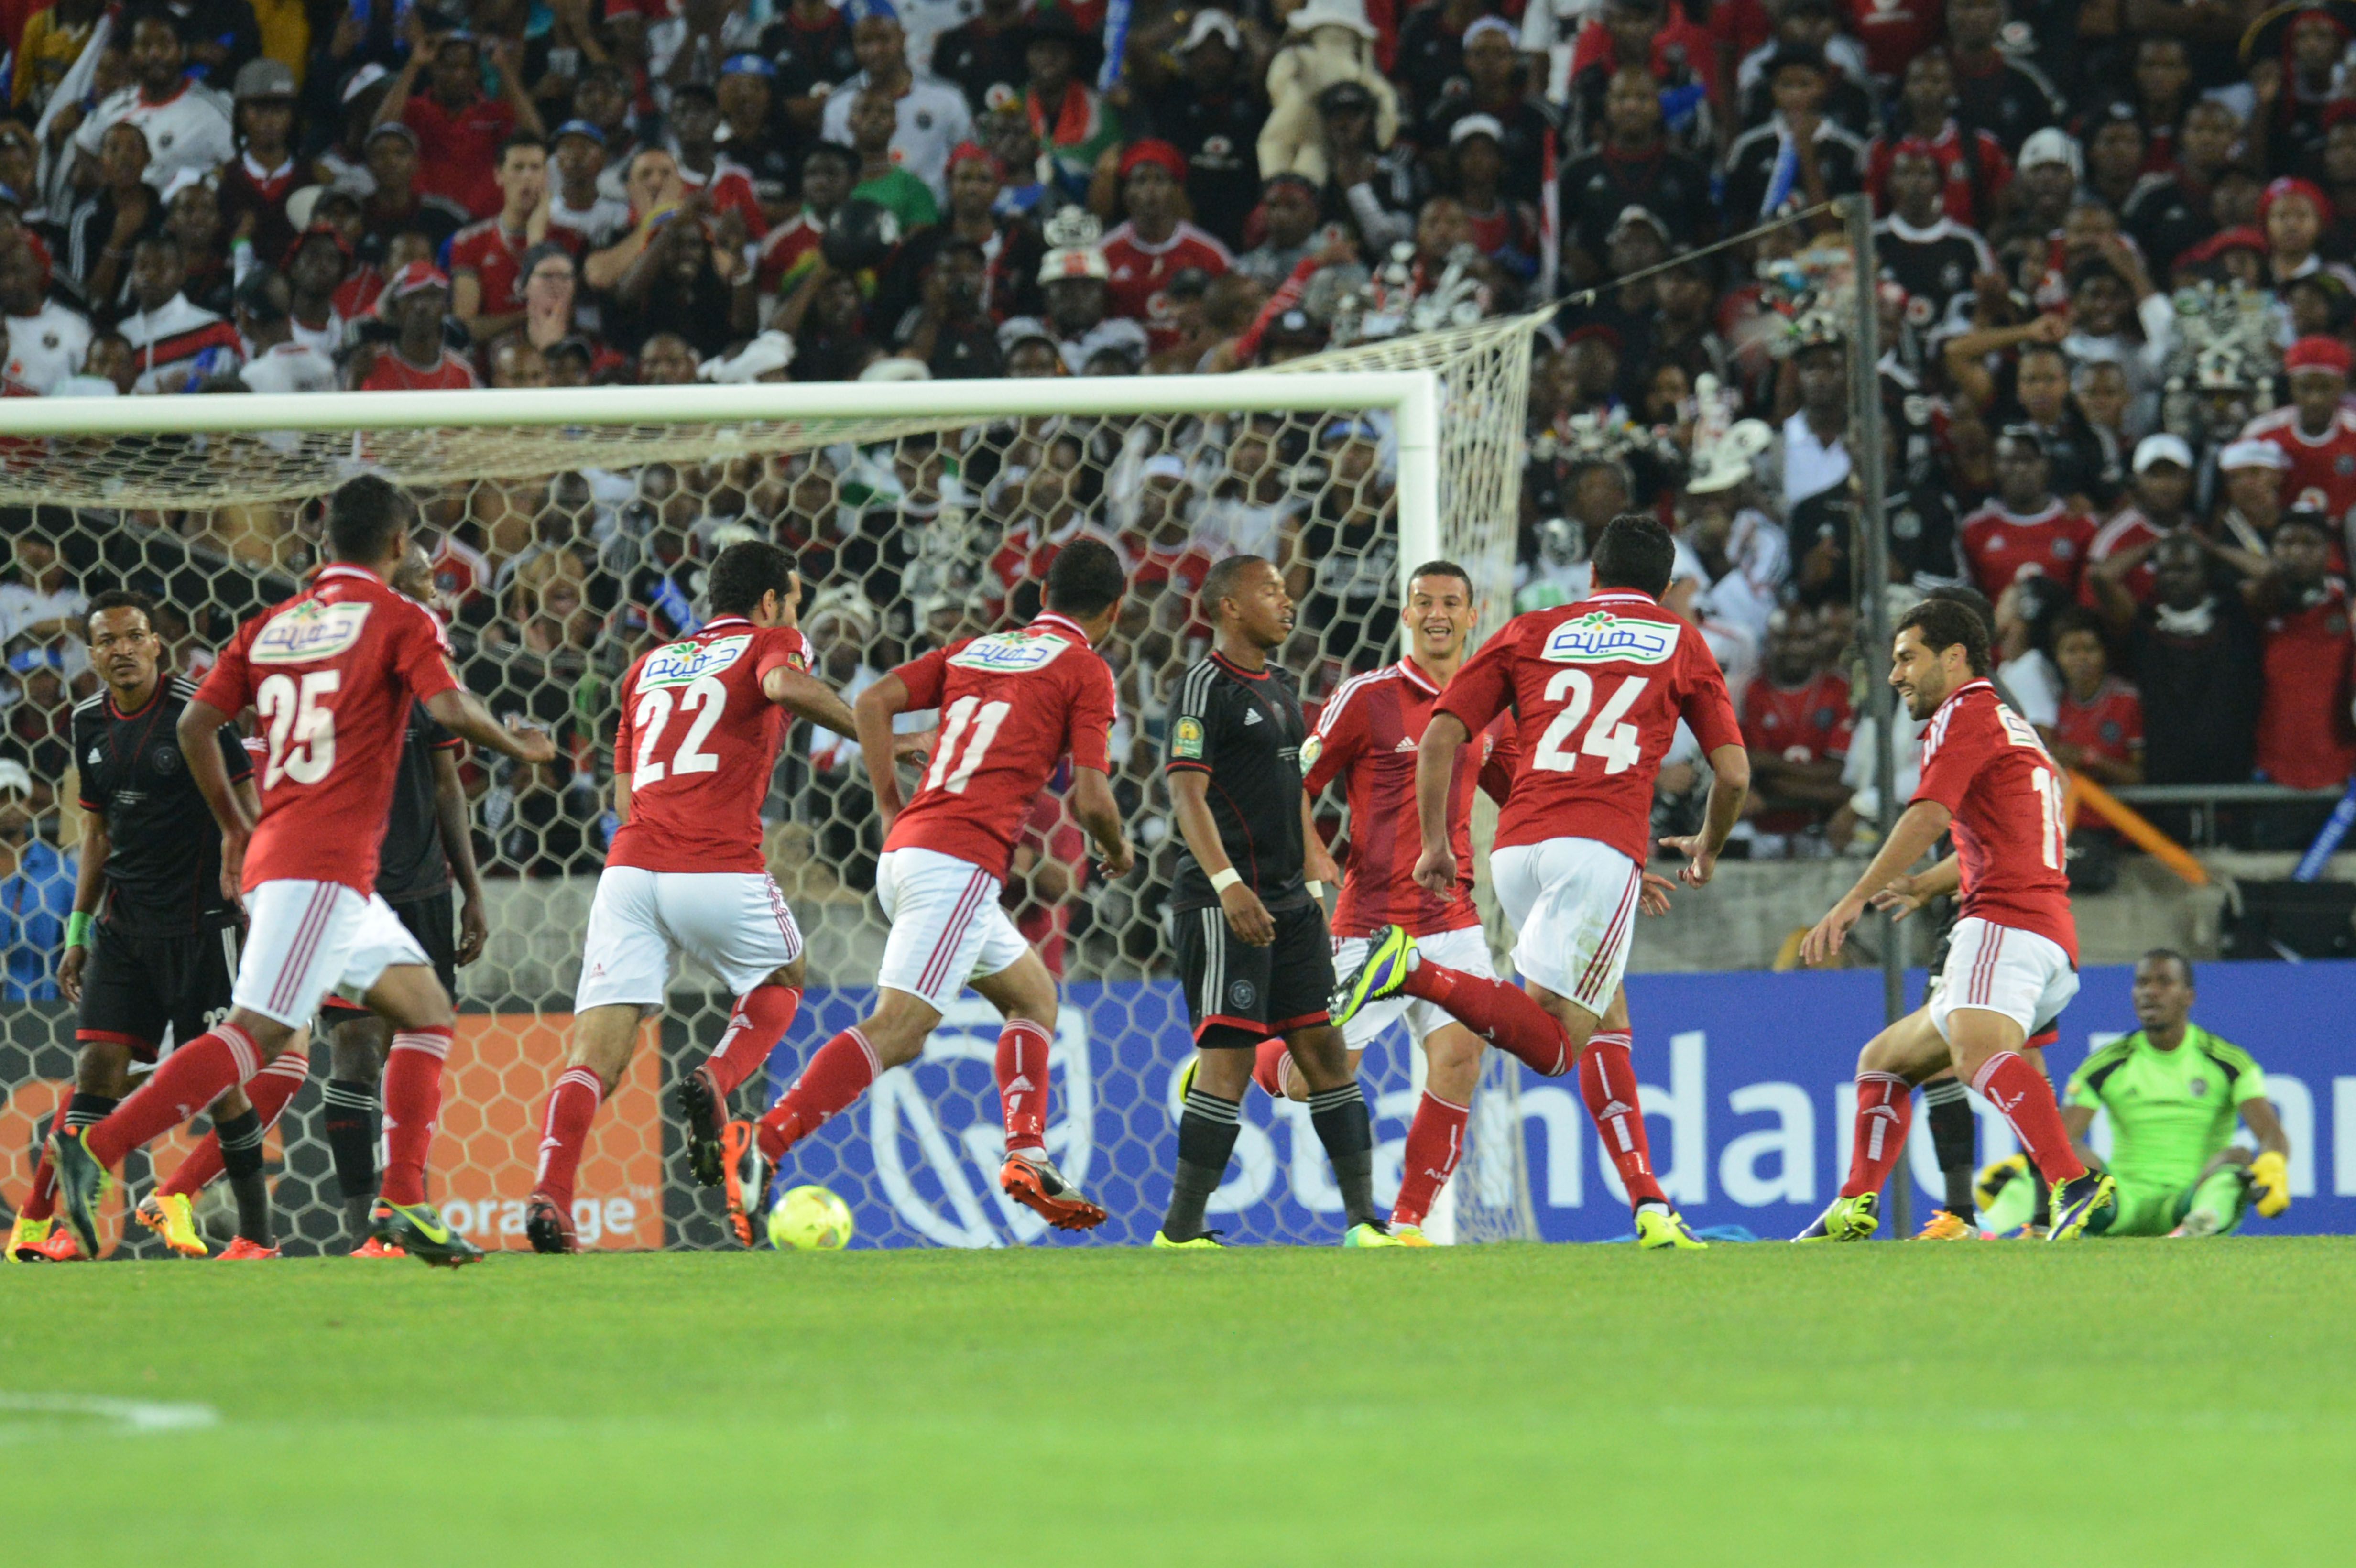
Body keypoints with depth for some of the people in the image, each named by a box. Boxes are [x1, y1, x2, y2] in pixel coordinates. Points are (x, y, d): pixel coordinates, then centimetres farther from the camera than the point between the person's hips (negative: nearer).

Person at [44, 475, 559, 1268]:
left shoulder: (270, 626, 16)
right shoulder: (398, 620, -1)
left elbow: (195, 724, 12)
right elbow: (447, 706, -15)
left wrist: (234, 825, 23)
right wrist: (516, 745, 3)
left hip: (274, 849, 8)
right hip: (326, 865, -8)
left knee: (426, 1009, 14)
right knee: (255, 1036, -15)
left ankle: (403, 1203, 6)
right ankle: (96, 1150, -24)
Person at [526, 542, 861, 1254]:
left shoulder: (651, 663, 27)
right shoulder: (772, 642, 11)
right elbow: (785, 684, -15)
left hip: (629, 868, 4)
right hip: (720, 869, -4)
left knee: (597, 1053, -3)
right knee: (780, 982, 26)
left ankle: (550, 1195, -25)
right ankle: (714, 1081, -3)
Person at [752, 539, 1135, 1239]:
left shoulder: (974, 649, 22)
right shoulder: (1085, 671, 3)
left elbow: (875, 701, 11)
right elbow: (1090, 798, -4)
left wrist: (892, 809, 13)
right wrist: (1117, 851, 17)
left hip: (905, 848, 8)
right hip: (962, 859, -8)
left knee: (1034, 994, 23)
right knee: (897, 1027, -16)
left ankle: (1026, 1152, 9)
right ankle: (758, 1150, -30)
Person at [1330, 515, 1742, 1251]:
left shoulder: (1531, 632, 21)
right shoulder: (1681, 644, 18)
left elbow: (1441, 736, 10)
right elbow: (1733, 773, 13)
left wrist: (1435, 844, 16)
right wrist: (1707, 850, 32)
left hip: (1517, 847, 4)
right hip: (1603, 845, -4)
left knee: (1607, 1022, 15)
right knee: (1550, 1042, -10)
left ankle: (1649, 1203, 5)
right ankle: (1415, 971, -30)